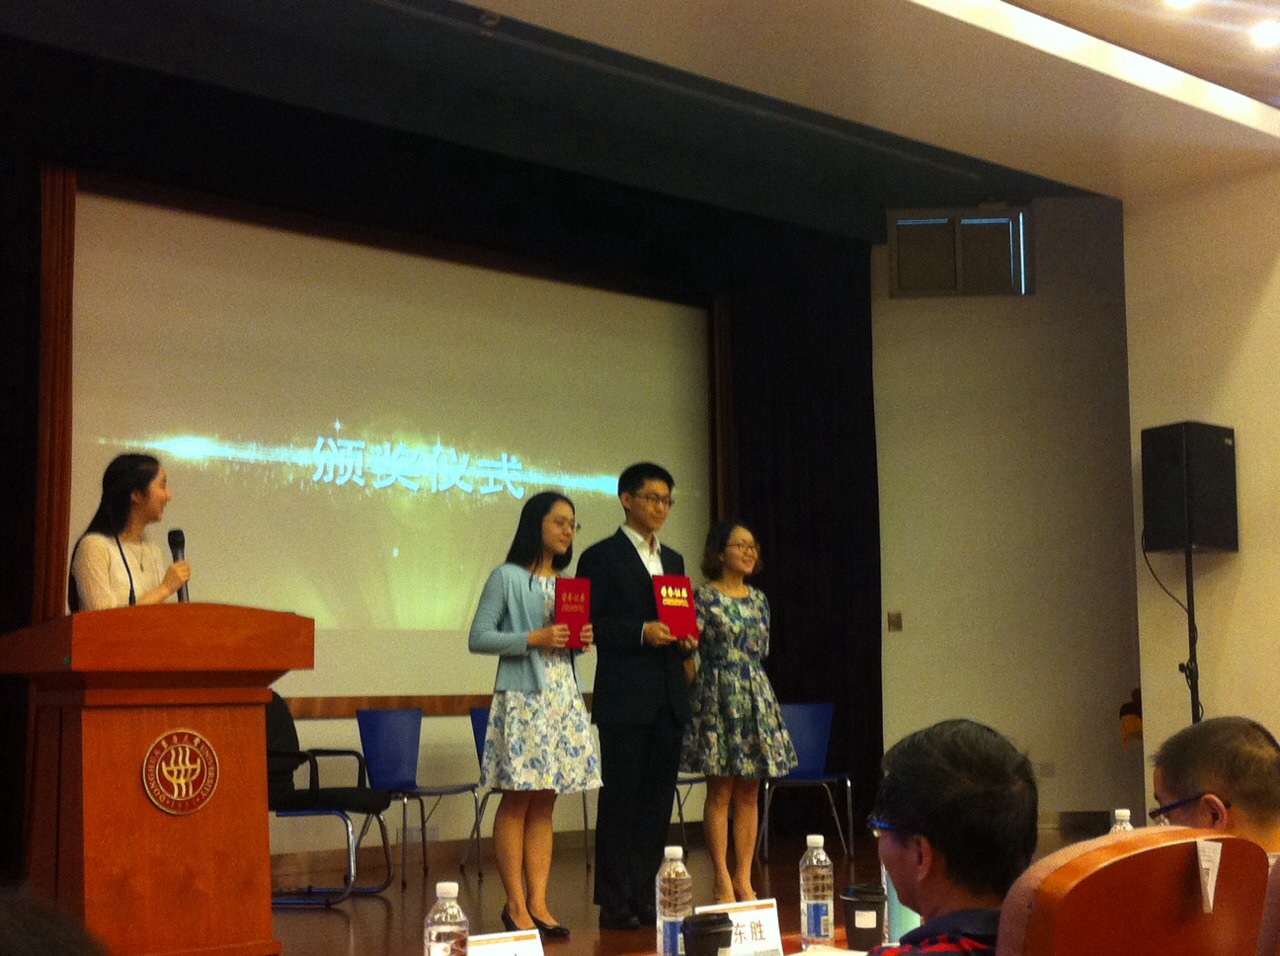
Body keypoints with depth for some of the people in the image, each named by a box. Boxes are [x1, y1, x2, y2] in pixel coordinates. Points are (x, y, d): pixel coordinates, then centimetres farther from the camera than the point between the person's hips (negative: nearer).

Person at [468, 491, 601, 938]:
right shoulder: (507, 578, -4)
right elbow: (478, 638, -9)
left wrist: (583, 638, 0)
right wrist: (533, 639, -17)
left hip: (564, 696, 6)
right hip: (522, 697, -6)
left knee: (545, 803, 6)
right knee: (517, 802, -4)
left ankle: (537, 903, 8)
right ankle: (516, 905, 1)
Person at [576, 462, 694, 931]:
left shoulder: (673, 560, 19)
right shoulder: (601, 557, -2)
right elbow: (588, 624, -8)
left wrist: (686, 640, 1)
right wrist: (641, 632, -18)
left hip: (669, 697, 6)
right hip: (624, 697, -6)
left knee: (658, 800, 8)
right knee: (620, 799, -3)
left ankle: (644, 895, 15)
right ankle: (614, 902, 2)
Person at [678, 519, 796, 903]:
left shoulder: (758, 599, 12)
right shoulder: (703, 597, -6)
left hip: (756, 695, 6)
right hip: (719, 696, -6)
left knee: (749, 793, 6)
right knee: (720, 792, -2)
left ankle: (744, 878, 11)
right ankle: (723, 881, 2)